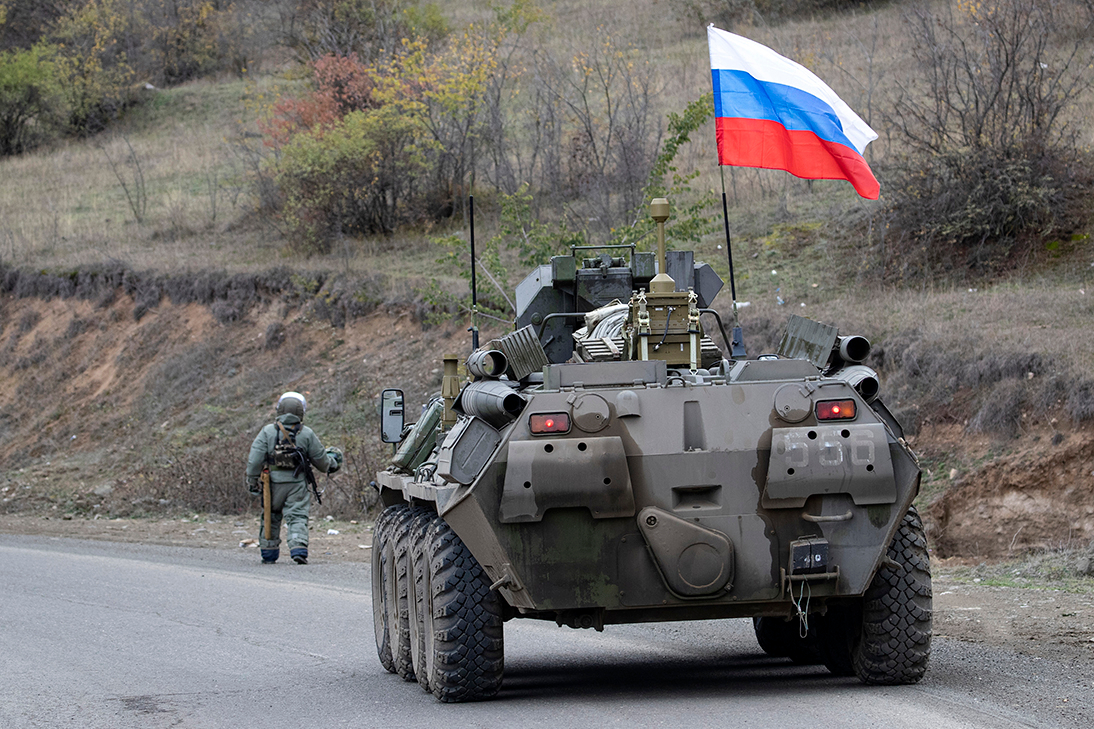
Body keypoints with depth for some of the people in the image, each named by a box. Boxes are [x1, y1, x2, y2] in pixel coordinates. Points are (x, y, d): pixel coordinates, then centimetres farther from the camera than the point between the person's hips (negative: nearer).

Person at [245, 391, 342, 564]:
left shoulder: (268, 431, -3)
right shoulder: (307, 434, -3)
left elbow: (255, 458, -7)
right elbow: (319, 458, 5)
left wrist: (252, 480, 2)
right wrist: (331, 464, 26)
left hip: (273, 483, 1)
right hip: (297, 483, -1)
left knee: (271, 517, 15)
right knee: (297, 517, 0)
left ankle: (268, 553, 21)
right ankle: (298, 549, -19)